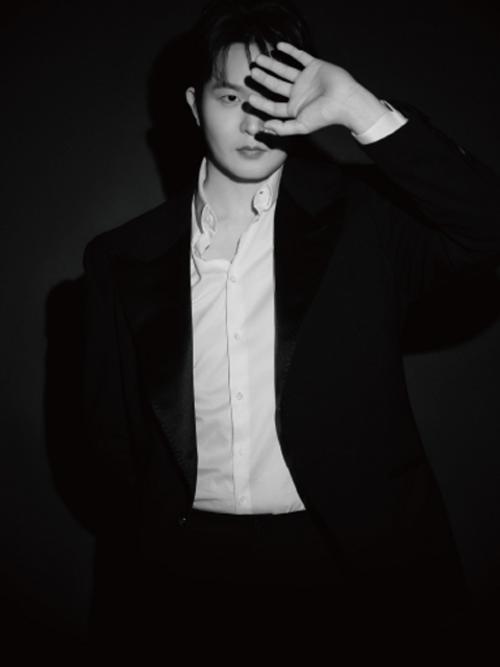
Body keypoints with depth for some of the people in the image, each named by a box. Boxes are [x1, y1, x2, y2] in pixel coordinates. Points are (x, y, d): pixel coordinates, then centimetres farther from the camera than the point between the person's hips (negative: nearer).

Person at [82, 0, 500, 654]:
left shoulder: (362, 220, -2)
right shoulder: (123, 258, 2)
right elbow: (112, 440, 6)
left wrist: (363, 112, -22)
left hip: (351, 562, -1)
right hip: (189, 570, 2)